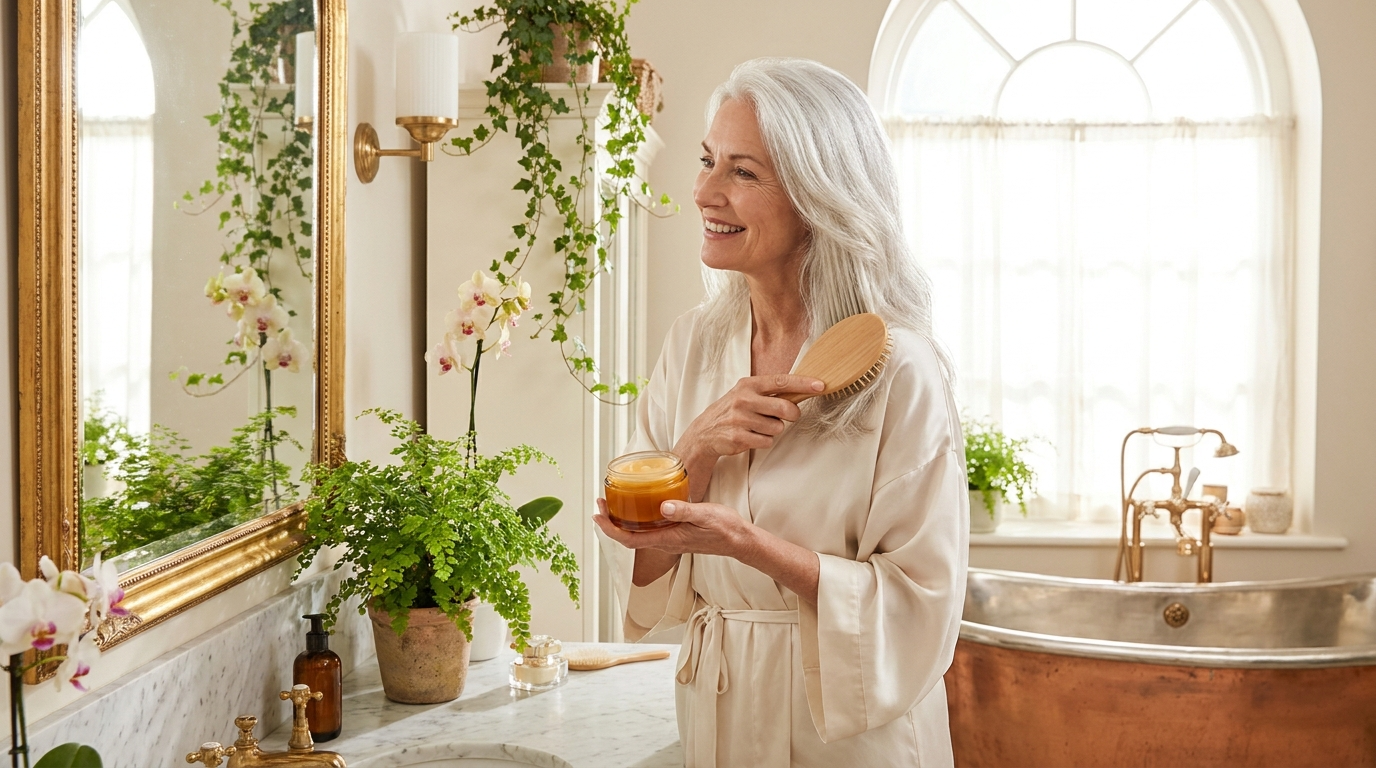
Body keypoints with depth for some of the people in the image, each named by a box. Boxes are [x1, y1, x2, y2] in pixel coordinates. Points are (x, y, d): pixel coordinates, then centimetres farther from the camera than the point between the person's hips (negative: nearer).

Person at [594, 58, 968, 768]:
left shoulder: (898, 370, -18)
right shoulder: (692, 345, -3)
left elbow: (920, 602, -18)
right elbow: (643, 570, -3)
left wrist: (748, 542, -26)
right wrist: (698, 451, -19)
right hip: (714, 708, 5)